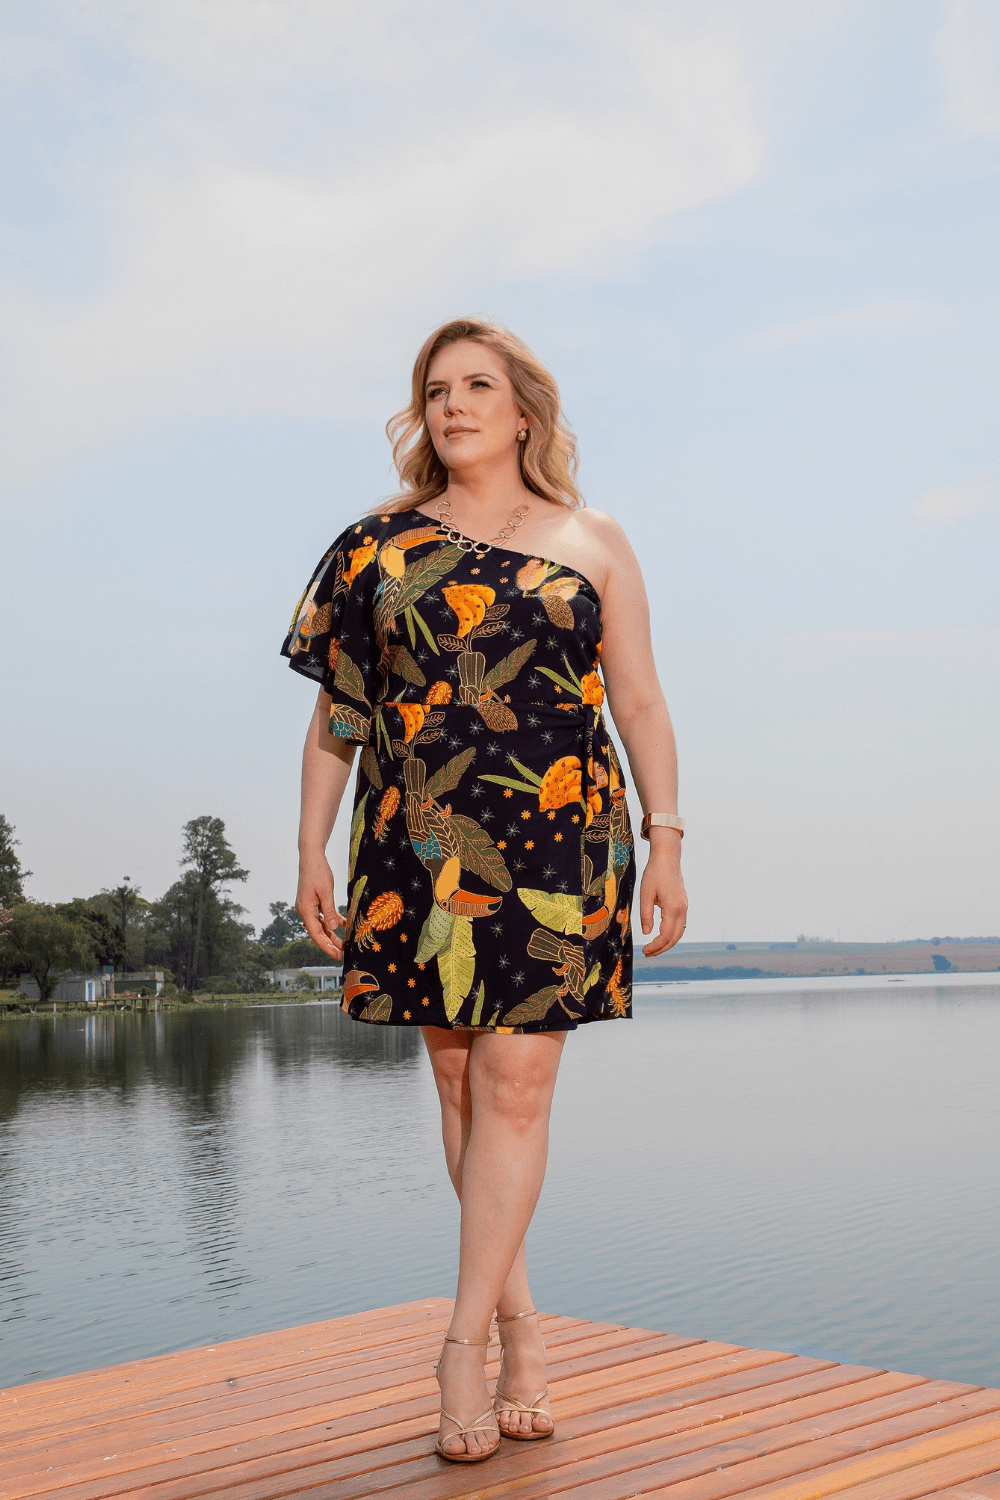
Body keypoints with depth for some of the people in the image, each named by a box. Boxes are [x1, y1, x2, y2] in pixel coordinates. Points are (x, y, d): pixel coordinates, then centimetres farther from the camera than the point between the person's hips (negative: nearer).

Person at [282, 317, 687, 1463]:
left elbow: (640, 702, 8)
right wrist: (312, 848, 6)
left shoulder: (591, 543, 11)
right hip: (417, 843, 2)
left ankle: (467, 1340, 0)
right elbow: (336, 710, 12)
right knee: (458, 1082, 5)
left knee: (515, 1082, -8)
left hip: (555, 845, -2)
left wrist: (665, 838, 0)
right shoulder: (380, 546, 12)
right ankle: (520, 1327, 19)